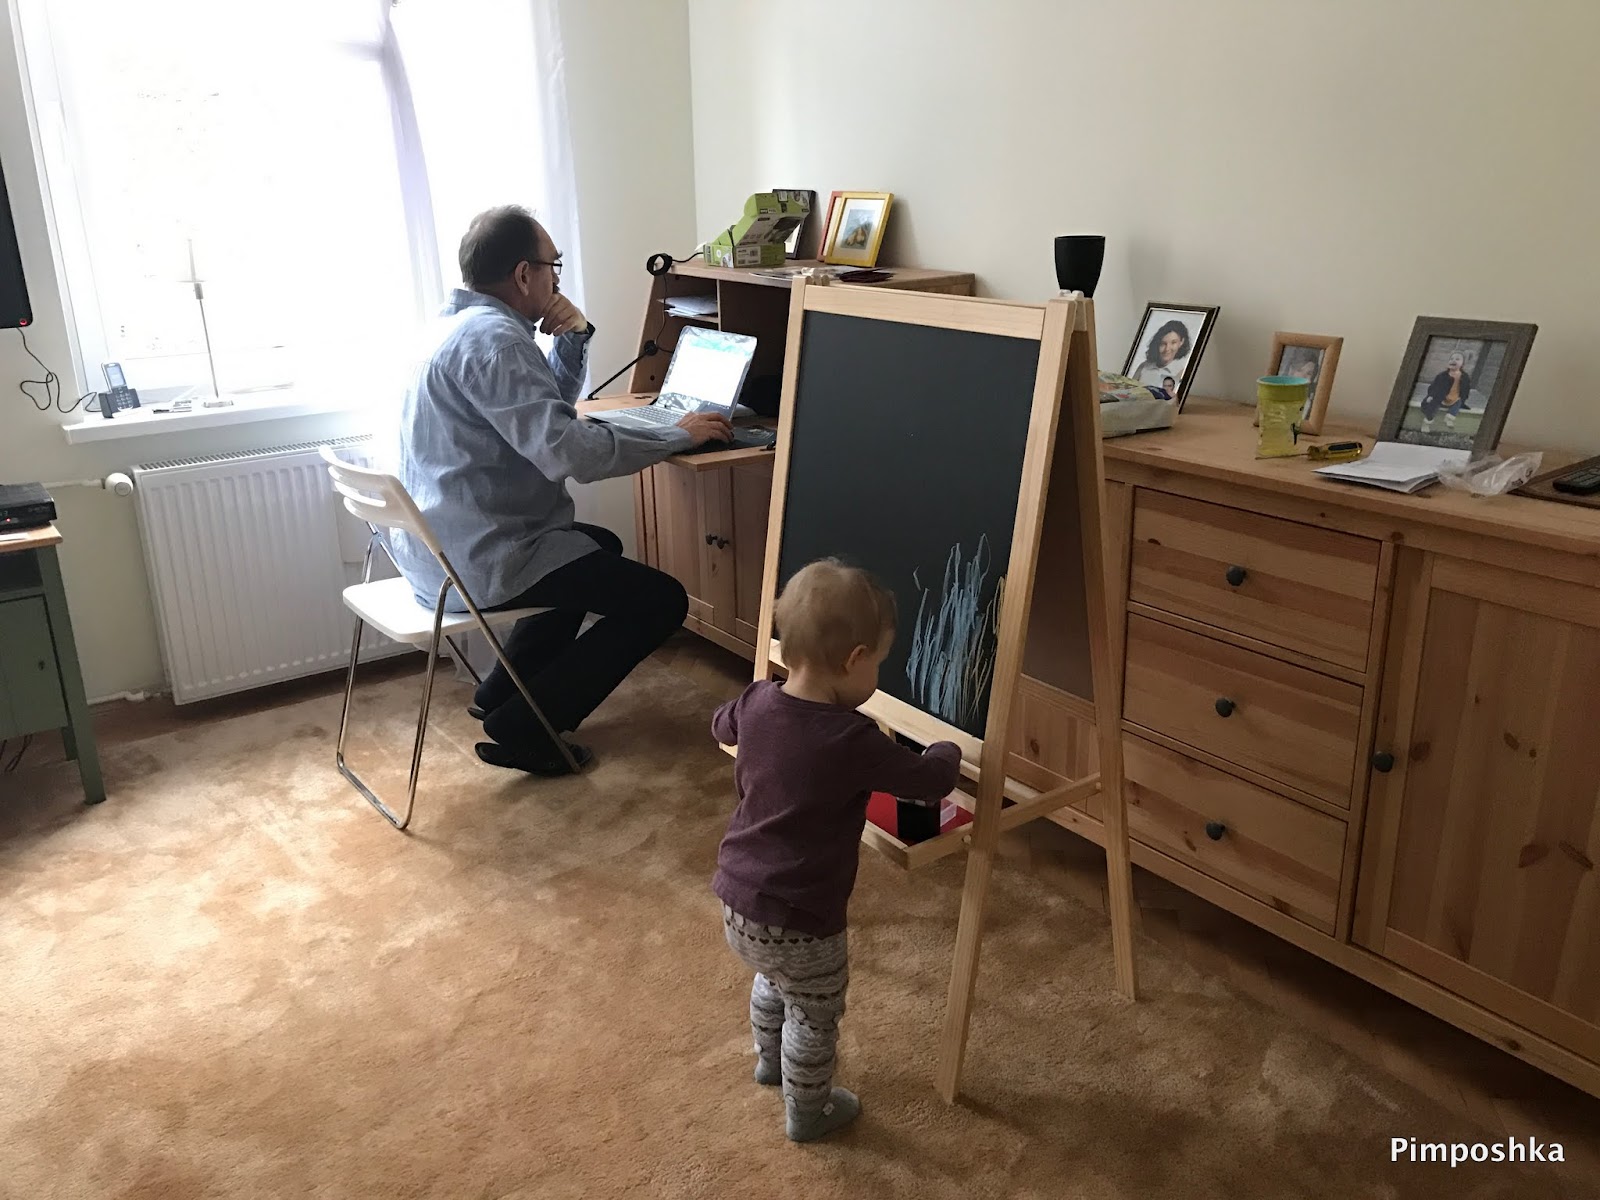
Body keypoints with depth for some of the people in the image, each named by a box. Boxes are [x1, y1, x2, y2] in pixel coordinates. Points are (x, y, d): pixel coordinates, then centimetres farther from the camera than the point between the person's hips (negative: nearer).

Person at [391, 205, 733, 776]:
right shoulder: (493, 338, -20)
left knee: (600, 546, 32)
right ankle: (521, 729, -1)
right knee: (661, 600, -8)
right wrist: (680, 436, -18)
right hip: (479, 558, -11)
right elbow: (565, 449, -29)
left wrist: (573, 340, 4)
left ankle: (500, 695, 29)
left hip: (438, 543, 11)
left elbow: (545, 413, 22)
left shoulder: (461, 323, 14)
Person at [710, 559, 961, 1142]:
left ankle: (769, 1060, 59)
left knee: (772, 981, 35)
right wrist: (947, 751, 8)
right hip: (799, 925, -7)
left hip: (736, 900, 7)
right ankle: (807, 1112, 42)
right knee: (814, 1018, 20)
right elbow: (932, 780, -15)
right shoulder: (853, 741, -27)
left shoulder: (757, 703, -8)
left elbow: (722, 725, 16)